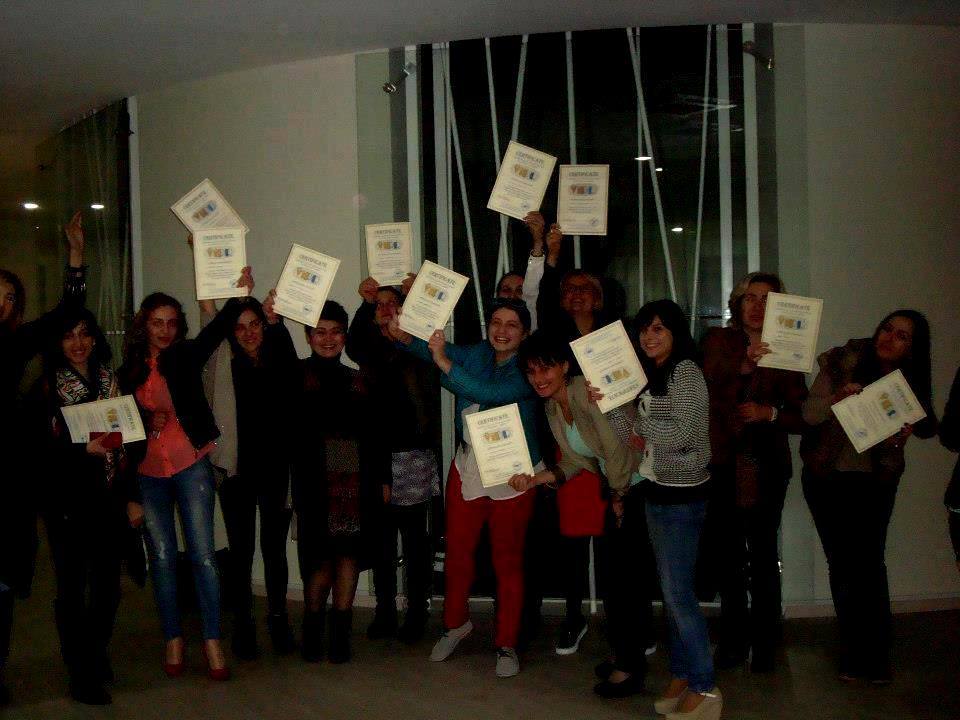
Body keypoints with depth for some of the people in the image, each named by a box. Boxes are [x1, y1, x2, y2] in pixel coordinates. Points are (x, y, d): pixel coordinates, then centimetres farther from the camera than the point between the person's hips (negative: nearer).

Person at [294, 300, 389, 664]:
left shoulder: (358, 380, 15)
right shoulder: (298, 375, 6)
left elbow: (375, 433, 14)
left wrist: (382, 478, 9)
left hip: (356, 480, 3)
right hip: (315, 480, -3)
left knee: (349, 553, 4)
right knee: (321, 557, -2)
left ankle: (340, 633, 13)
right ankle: (312, 631, 16)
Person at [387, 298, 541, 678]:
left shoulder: (528, 368, -10)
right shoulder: (475, 354, 4)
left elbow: (490, 393, -26)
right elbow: (430, 348, -7)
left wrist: (444, 362, -28)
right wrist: (402, 334, -26)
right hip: (467, 466, 4)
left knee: (507, 559, 6)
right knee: (457, 551, 10)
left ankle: (507, 644, 19)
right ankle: (455, 623, 34)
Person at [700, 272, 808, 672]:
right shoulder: (718, 340, 8)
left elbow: (802, 415, 4)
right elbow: (705, 392, -7)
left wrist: (769, 412, -14)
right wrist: (742, 366, -20)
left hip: (764, 467, -1)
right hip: (722, 462, 1)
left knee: (763, 556, -2)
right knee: (727, 554, 6)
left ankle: (764, 643, 12)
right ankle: (733, 638, 20)